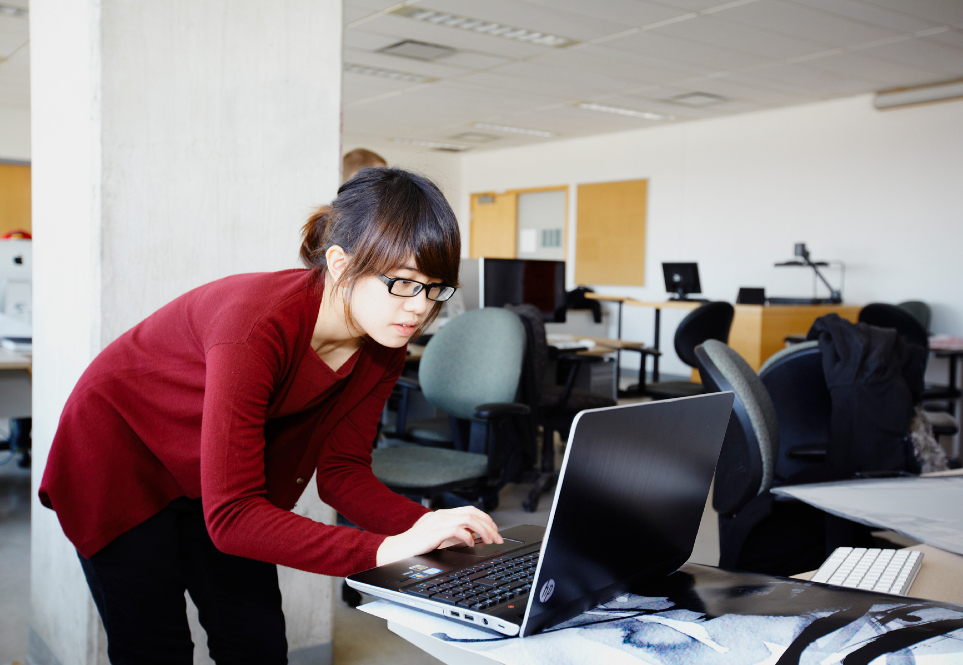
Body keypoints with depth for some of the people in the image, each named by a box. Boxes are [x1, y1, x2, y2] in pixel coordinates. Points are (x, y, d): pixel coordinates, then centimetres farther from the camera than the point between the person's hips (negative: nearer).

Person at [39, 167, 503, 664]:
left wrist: (425, 525, -28)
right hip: (122, 459, -5)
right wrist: (385, 549, -45)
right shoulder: (259, 329, -39)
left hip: (220, 480, 6)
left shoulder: (382, 347, -17)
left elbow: (341, 470, -11)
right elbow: (230, 516, -40)